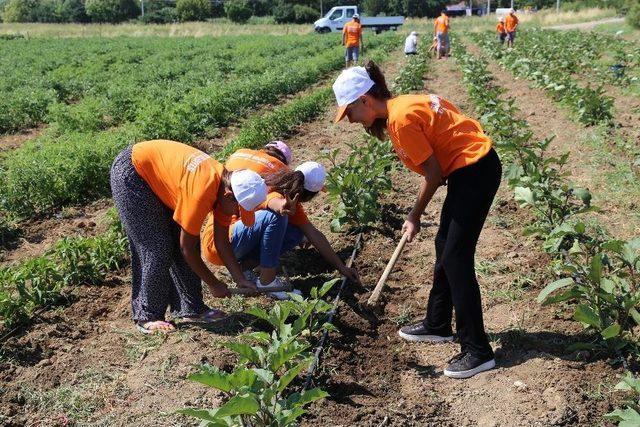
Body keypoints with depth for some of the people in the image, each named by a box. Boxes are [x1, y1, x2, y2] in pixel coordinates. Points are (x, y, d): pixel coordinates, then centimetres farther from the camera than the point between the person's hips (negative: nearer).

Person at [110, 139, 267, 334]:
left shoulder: (226, 184, -11)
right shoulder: (201, 193, -35)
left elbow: (222, 243, -1)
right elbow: (187, 248, -24)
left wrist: (240, 280, -5)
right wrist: (213, 284, -13)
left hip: (159, 170, 8)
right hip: (130, 172, -8)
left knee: (188, 240, 3)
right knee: (157, 250, -11)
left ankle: (191, 308, 12)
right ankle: (147, 317, 2)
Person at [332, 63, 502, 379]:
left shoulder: (401, 119, -20)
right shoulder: (401, 106, 9)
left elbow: (433, 173, -16)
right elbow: (434, 169, 9)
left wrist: (415, 216, -4)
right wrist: (416, 214, 5)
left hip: (475, 170, -10)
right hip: (467, 168, 10)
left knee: (456, 258, -7)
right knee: (444, 246, 17)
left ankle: (477, 351, 1)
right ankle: (438, 325, 33)